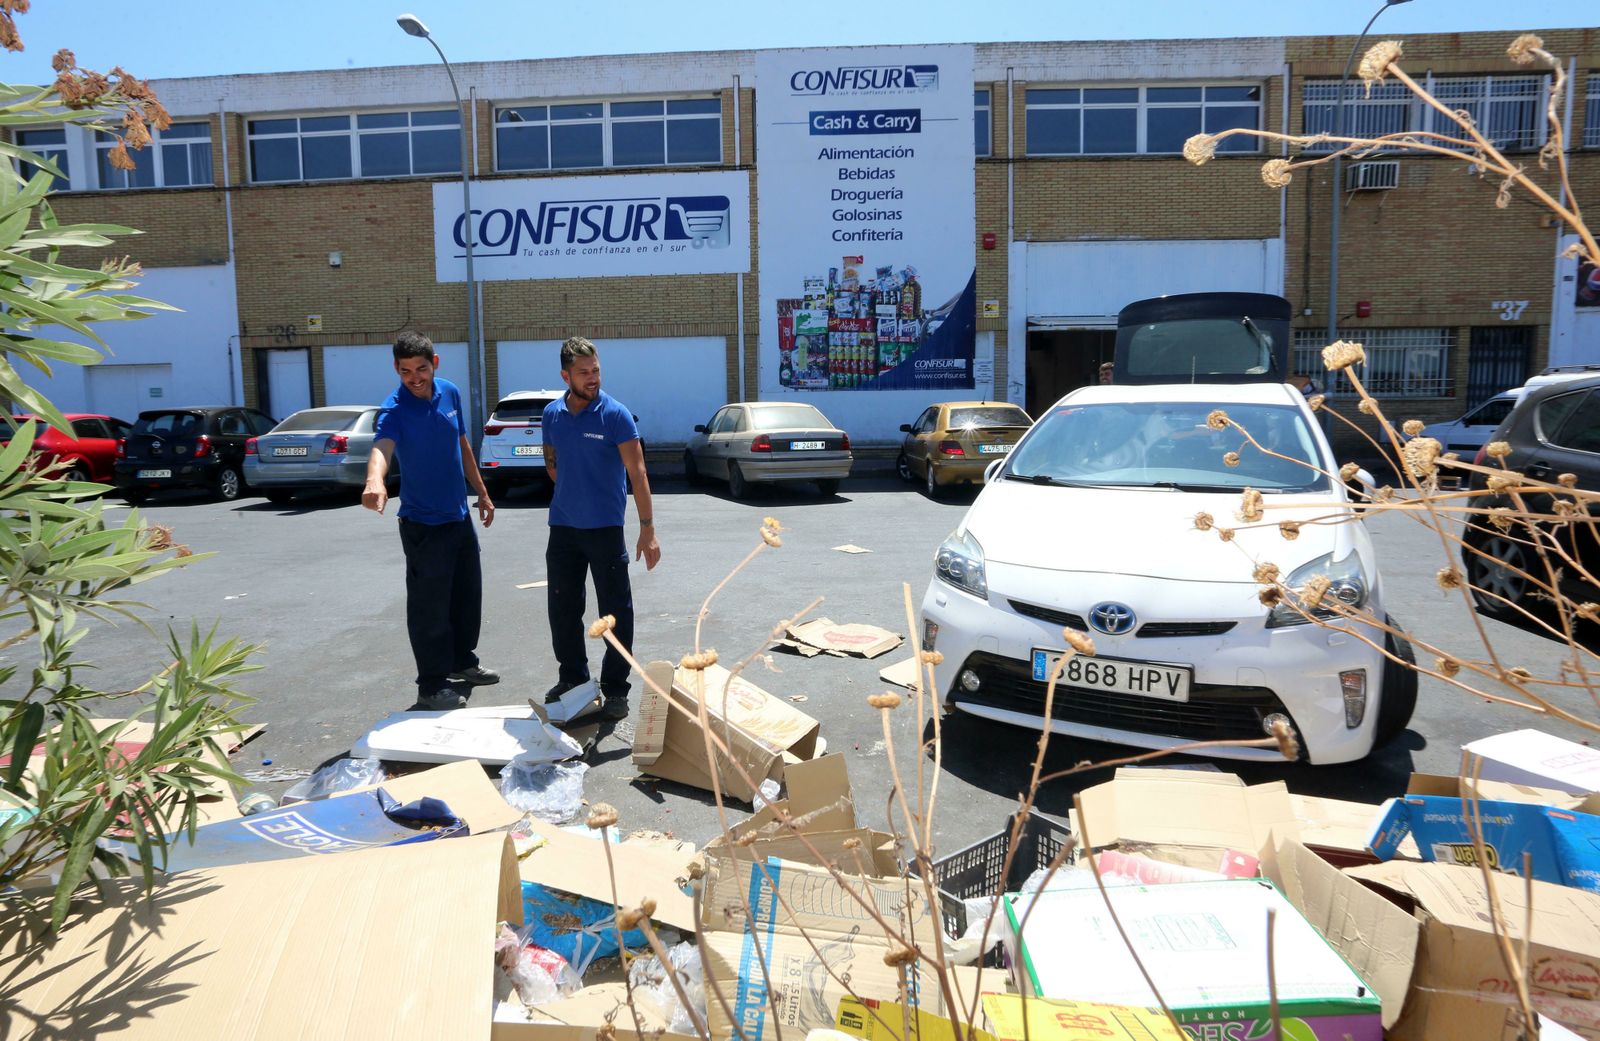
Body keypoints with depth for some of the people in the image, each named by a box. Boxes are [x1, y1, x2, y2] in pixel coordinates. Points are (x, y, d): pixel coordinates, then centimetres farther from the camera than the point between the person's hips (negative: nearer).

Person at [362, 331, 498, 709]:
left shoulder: (450, 392, 0)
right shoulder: (395, 409, -21)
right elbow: (382, 447, -42)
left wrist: (481, 493, 16)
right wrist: (374, 482, -63)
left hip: (459, 515, 7)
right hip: (423, 523, -7)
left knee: (468, 594, 19)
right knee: (430, 606, 0)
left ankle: (463, 661, 38)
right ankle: (432, 686, 14)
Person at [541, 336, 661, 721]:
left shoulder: (615, 414, -10)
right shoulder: (552, 414, 4)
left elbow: (637, 473, -13)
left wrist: (647, 529, -18)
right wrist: (571, 491, 5)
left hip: (605, 527, -5)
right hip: (562, 528, 5)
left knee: (615, 611, 2)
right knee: (563, 608, 14)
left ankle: (616, 688, 15)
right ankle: (572, 677, 32)